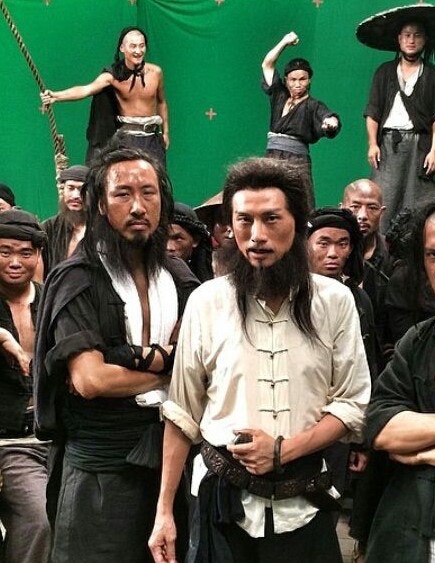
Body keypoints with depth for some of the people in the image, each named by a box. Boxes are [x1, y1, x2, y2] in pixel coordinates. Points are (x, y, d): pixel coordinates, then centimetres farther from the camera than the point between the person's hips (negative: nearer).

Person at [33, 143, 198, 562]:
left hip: (172, 453, 5)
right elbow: (89, 379, -18)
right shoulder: (78, 279, -8)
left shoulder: (178, 276, 8)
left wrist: (135, 357, -17)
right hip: (103, 465, -5)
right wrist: (170, 367, -7)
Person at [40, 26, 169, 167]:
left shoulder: (155, 72, -6)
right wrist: (56, 96, -42)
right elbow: (86, 89, -27)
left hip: (151, 138, 2)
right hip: (126, 137, -2)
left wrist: (165, 132, 16)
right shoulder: (113, 75, -13)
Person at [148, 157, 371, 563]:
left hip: (303, 504, 1)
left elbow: (352, 404, -3)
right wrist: (164, 510, -2)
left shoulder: (335, 301, -3)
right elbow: (182, 413, -1)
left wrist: (283, 450, -16)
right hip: (224, 498, 0)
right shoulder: (206, 301, -4)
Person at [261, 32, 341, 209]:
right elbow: (267, 65, 17)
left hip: (297, 160, -4)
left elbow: (329, 117, -19)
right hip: (271, 158, 4)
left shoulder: (313, 105, 1)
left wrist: (331, 122, -43)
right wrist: (285, 42, 15)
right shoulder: (279, 96, 14)